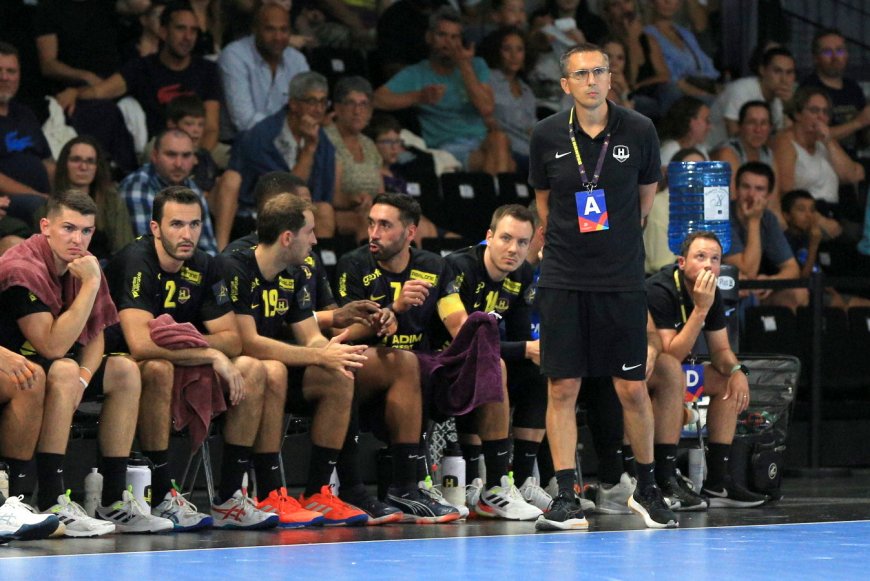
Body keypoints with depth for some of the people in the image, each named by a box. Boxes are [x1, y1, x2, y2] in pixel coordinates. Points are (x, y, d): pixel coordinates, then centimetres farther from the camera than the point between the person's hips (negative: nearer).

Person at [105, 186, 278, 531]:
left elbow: (232, 340, -1)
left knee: (252, 370, -10)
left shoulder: (204, 267, 1)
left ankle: (229, 498, -13)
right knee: (159, 367, -38)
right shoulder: (135, 262, -21)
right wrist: (212, 354, -27)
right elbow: (140, 343, -33)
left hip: (183, 365, 7)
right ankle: (163, 499, -33)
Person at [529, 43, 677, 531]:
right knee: (562, 388, -2)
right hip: (563, 280, 1)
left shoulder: (638, 131, -3)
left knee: (632, 389, 2)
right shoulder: (547, 136, -1)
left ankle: (647, 488, 19)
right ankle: (567, 498, 2)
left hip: (622, 280, 0)